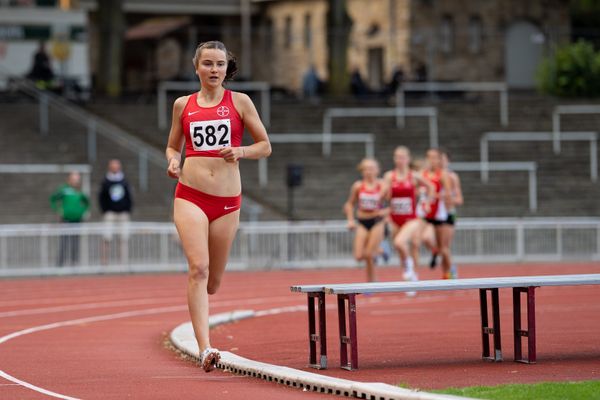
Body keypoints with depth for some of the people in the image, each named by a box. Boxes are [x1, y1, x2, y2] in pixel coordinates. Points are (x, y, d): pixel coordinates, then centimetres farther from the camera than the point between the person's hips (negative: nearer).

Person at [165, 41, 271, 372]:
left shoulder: (239, 102, 6)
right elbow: (173, 146, 21)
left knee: (213, 279, 9)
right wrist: (173, 161, -2)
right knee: (198, 267, -19)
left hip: (228, 200, 1)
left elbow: (265, 146, 9)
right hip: (190, 195, -1)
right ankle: (205, 348, -25)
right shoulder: (183, 105, 10)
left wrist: (240, 151, -11)